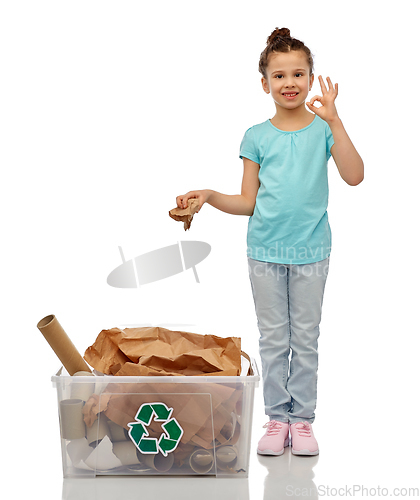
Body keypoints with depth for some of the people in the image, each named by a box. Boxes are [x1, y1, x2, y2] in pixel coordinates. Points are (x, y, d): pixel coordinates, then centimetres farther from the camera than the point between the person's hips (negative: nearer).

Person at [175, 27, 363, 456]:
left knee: (305, 338, 7)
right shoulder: (256, 137, 3)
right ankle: (277, 418, 19)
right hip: (265, 250, 1)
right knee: (273, 338, 8)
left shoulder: (323, 128, -1)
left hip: (311, 250, -1)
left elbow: (354, 176, -17)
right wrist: (208, 196, -11)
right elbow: (248, 202, 5)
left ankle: (302, 418, 18)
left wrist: (333, 121, -23)